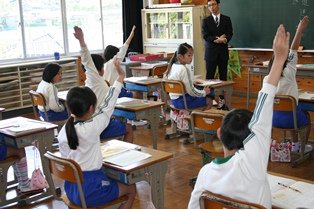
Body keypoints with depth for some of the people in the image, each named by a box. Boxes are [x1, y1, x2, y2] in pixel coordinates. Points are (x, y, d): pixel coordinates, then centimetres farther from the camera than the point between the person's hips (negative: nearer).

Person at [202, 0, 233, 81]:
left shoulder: (226, 19, 9)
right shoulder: (206, 20, 5)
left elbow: (230, 34, 2)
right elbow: (205, 36, -5)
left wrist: (225, 39, -20)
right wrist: (218, 39, -17)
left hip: (223, 52, 1)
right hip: (211, 52, -1)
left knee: (223, 77, 3)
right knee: (209, 77, -2)